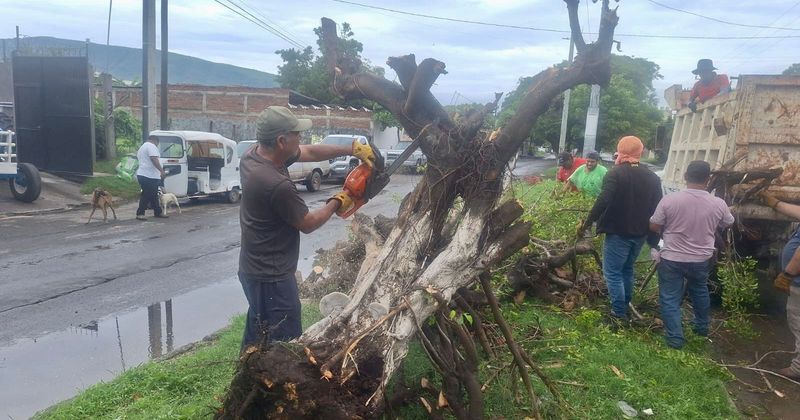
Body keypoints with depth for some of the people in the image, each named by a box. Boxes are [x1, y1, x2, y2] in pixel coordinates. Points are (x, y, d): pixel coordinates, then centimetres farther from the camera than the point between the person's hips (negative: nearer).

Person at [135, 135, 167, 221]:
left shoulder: (142, 147, 26)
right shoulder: (151, 146, -7)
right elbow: (154, 160, -19)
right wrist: (162, 170, -23)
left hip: (142, 174, 11)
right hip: (149, 176, -11)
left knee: (153, 195, 14)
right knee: (147, 195, -8)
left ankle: (158, 212, 19)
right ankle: (140, 213, -5)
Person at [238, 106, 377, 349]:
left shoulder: (253, 154, -3)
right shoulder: (276, 184, -30)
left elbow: (310, 152, 7)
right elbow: (308, 224, -14)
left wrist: (352, 149, 5)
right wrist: (337, 203, 1)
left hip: (254, 268, 10)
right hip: (272, 278, -10)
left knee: (257, 334, 25)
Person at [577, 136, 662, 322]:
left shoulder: (616, 173, -14)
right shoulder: (653, 177, 7)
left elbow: (603, 202, -25)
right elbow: (657, 210, 9)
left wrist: (586, 223, -17)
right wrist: (653, 241, 15)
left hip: (618, 233, -7)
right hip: (639, 234, 7)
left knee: (613, 272, 0)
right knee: (627, 270, 21)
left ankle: (619, 314, -1)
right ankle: (625, 307, 30)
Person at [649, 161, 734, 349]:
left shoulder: (669, 199, -18)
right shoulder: (718, 204, -11)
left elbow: (654, 227, -8)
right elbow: (728, 224, 10)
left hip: (671, 259, -3)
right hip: (702, 259, 3)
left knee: (670, 298, 8)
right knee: (700, 290, 28)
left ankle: (675, 338, 10)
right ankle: (702, 326, 44)